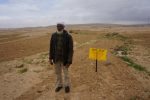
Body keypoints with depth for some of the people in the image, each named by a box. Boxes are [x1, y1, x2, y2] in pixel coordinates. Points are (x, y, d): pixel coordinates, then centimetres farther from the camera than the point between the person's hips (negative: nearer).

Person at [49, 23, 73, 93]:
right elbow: (51, 47, 3)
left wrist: (69, 61, -17)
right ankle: (59, 85, 39)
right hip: (56, 58, 4)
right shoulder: (53, 35, -4)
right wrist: (50, 58, 2)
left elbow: (70, 49, -15)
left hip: (64, 59, -3)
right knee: (58, 73, 17)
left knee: (66, 73, 13)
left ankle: (67, 85, 36)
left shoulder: (68, 36, -16)